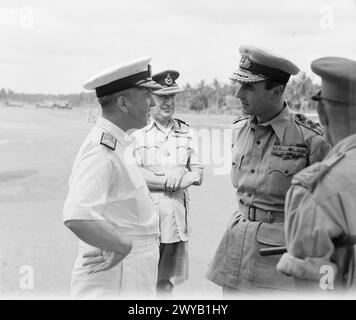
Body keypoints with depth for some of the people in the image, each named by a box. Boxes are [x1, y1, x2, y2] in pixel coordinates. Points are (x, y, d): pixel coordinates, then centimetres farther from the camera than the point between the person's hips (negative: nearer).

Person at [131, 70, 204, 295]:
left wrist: (181, 173, -12)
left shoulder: (186, 133, 11)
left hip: (177, 217, 4)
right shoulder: (137, 132, -4)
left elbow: (198, 175, 10)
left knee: (167, 283, 13)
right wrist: (170, 180, -9)